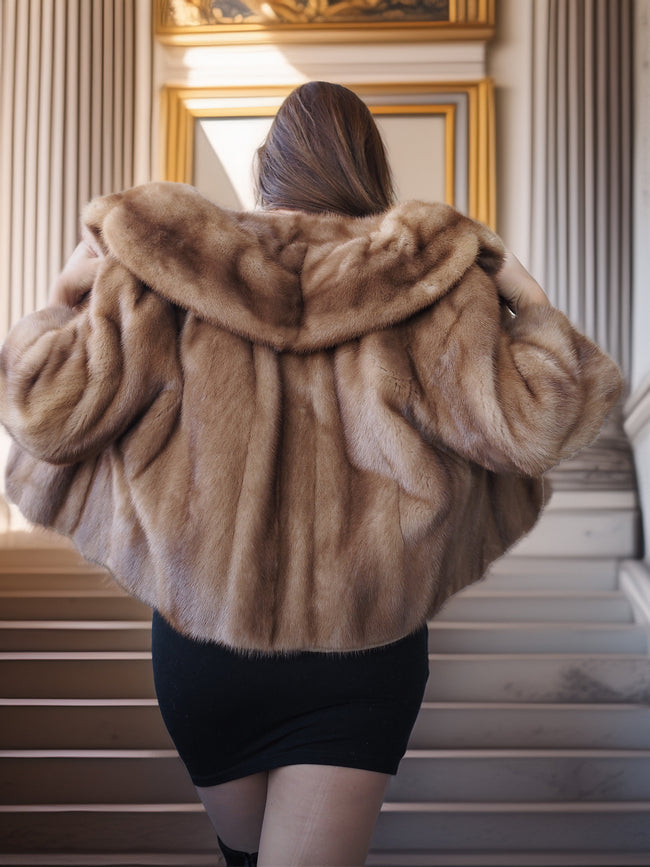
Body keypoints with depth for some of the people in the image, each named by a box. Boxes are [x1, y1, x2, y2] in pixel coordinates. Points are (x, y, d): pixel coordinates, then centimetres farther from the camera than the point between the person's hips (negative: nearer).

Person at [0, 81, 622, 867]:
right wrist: (528, 303, 2)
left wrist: (71, 299, 8)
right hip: (365, 651, -1)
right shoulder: (429, 276, -8)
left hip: (203, 645, 2)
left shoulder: (168, 269, -7)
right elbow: (523, 428, -14)